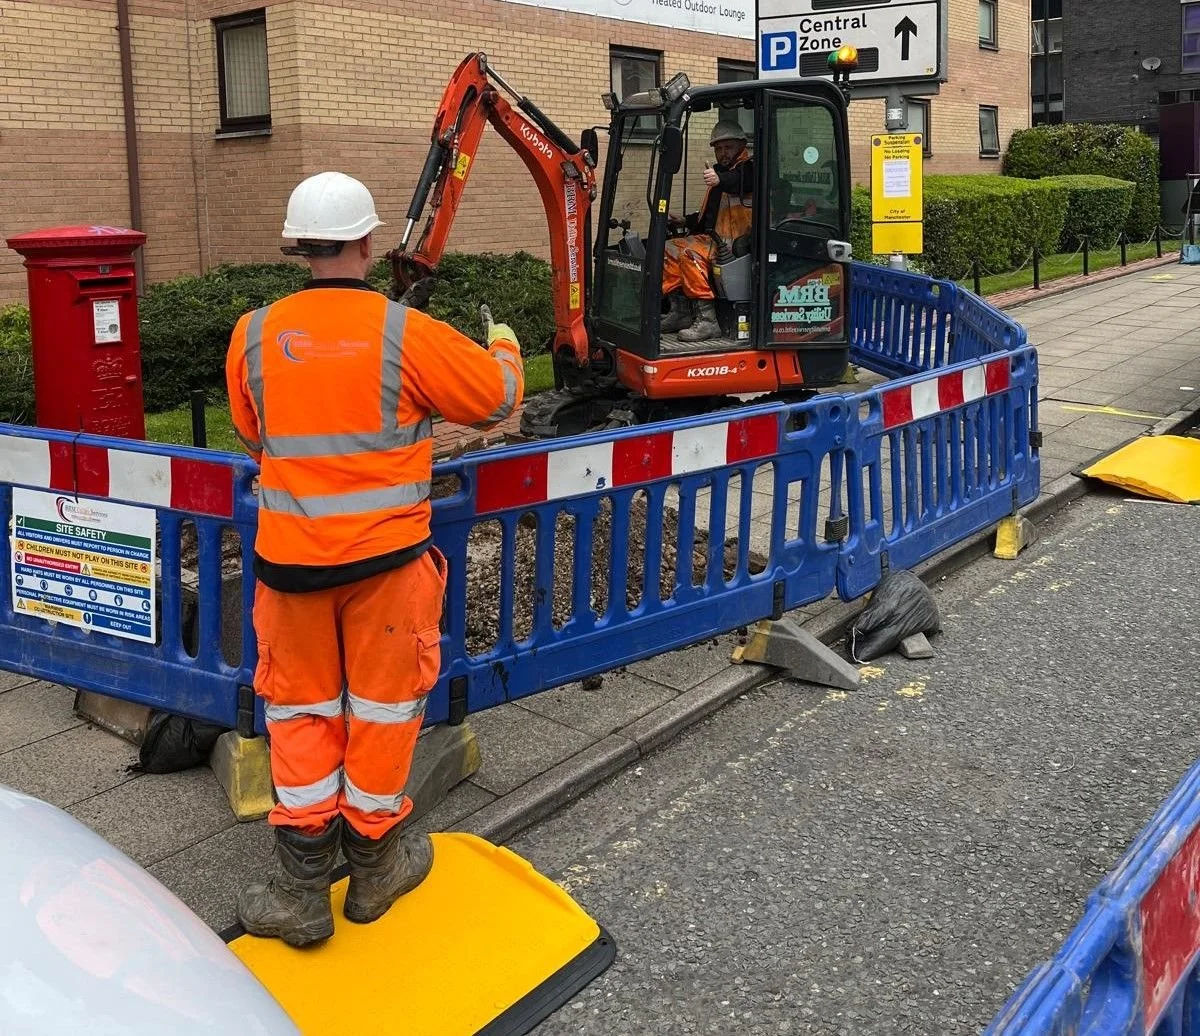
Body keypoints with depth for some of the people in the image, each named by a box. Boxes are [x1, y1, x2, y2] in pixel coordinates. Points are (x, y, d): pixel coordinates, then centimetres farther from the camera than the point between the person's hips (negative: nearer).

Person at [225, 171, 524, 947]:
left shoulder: (254, 335, -3)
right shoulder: (407, 333, -12)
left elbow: (253, 438, 10)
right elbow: (498, 398, -1)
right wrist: (504, 346, 20)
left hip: (290, 557, 2)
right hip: (386, 556, -2)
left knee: (301, 709, 14)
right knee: (383, 705, 13)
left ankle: (302, 890, 17)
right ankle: (374, 864, 28)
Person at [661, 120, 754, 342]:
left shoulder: (748, 168, -3)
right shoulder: (720, 172, 26)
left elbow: (743, 182, -30)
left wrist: (721, 180, -49)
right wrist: (686, 222, 20)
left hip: (736, 242, -10)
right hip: (715, 239, 10)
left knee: (690, 253, -30)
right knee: (669, 249, 2)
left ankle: (707, 320, -33)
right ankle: (679, 311, -6)